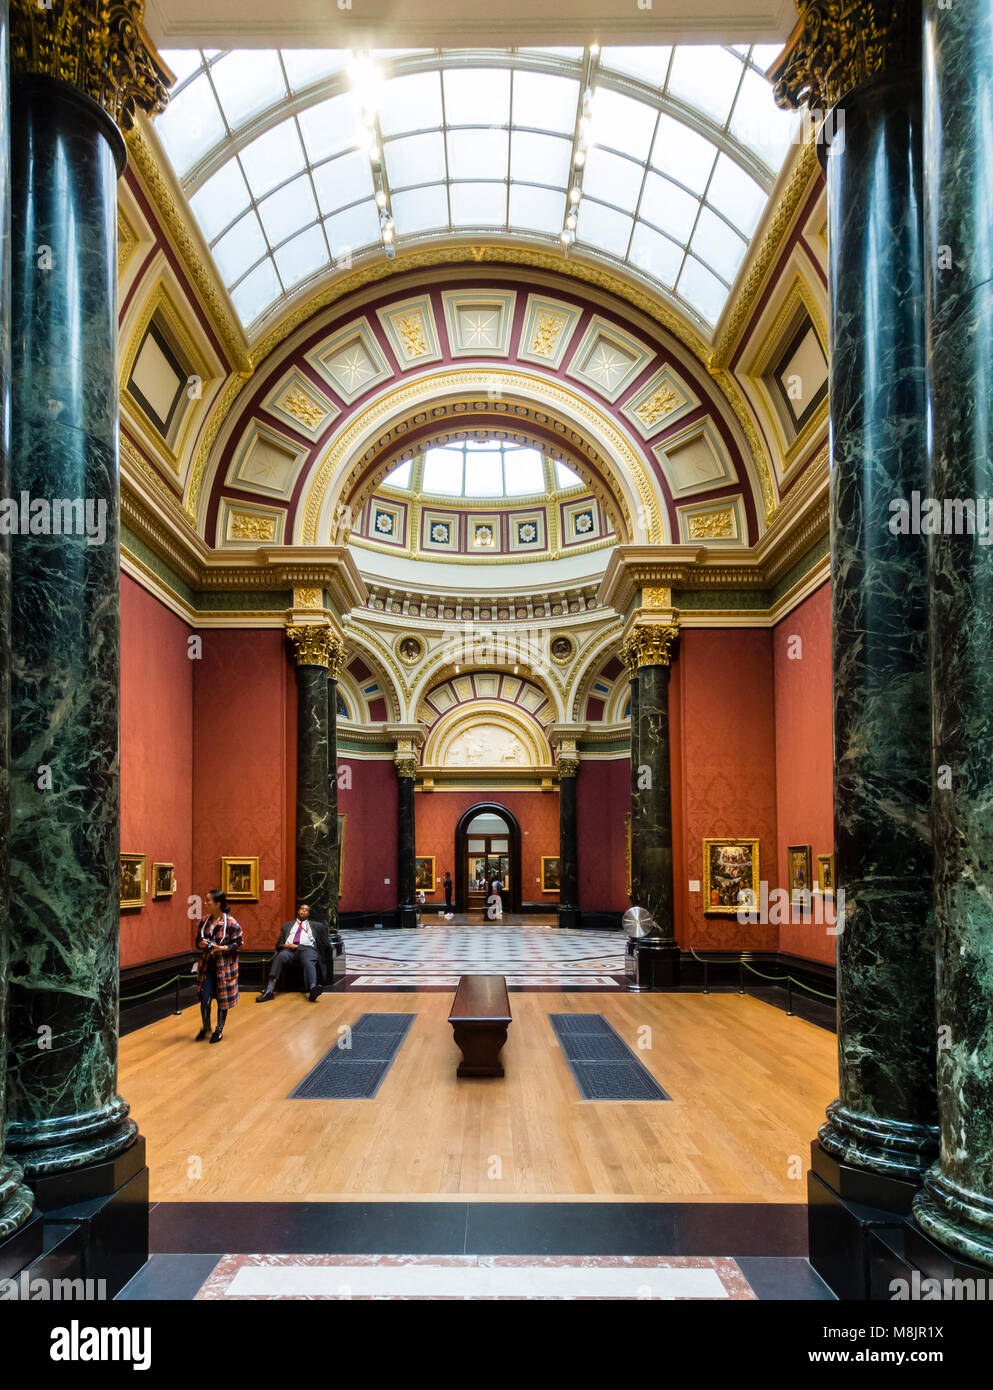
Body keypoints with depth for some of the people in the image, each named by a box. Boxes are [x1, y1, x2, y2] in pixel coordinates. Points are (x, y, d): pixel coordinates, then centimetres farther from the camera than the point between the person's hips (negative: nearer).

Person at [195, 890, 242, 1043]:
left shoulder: (230, 923, -14)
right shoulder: (204, 921, 3)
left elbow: (238, 944, -10)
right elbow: (197, 941, 13)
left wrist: (222, 948, -22)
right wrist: (201, 944, -10)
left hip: (224, 966, -4)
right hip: (206, 965, 4)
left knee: (222, 999, 7)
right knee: (204, 998, 0)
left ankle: (219, 1030, 24)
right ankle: (205, 1028, 23)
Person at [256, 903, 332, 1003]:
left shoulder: (316, 926, 27)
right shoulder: (287, 925, 30)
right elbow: (279, 944, 19)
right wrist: (285, 945, -2)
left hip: (307, 948, -1)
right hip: (289, 948, 1)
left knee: (308, 962, -36)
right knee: (280, 957, -34)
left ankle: (312, 990, -64)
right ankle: (269, 990, -48)